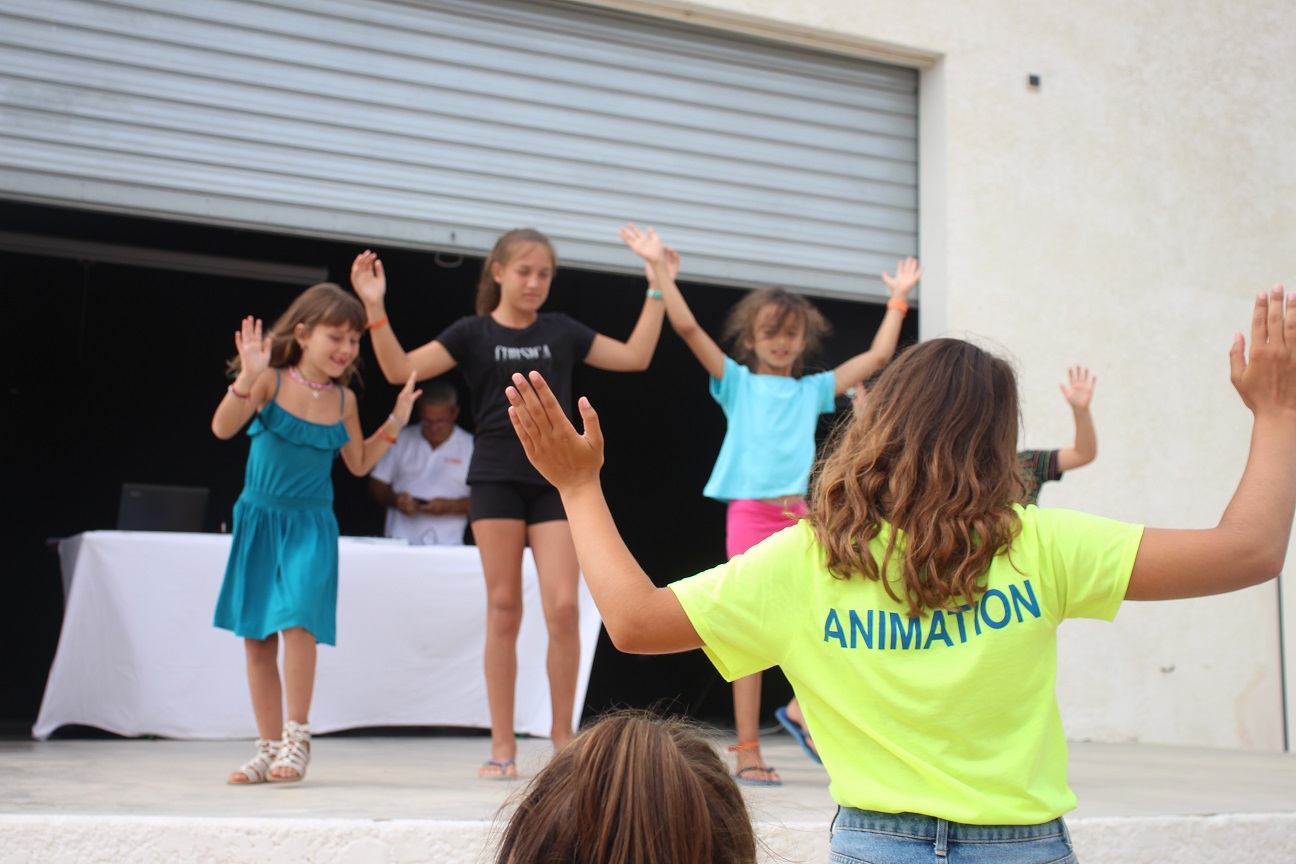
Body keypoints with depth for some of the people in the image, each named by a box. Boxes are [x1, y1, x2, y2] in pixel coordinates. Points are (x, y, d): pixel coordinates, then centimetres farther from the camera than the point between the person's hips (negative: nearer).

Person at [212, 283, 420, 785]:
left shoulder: (343, 400, 3)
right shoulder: (271, 381, -6)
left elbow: (359, 464, 16)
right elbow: (222, 429, -20)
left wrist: (395, 423, 8)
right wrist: (246, 379, -33)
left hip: (311, 526, 0)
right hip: (259, 519, 0)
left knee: (297, 620, -19)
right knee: (256, 637, 5)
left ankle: (296, 739, -9)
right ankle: (269, 748, 16)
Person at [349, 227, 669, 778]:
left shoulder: (562, 331, 10)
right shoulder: (473, 333, 4)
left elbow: (635, 357, 13)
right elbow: (402, 369, -3)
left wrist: (657, 285, 10)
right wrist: (375, 307, -14)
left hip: (556, 481, 1)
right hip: (496, 479, -1)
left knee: (563, 607, -8)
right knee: (503, 609, 1)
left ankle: (563, 738, 7)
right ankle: (502, 745, 8)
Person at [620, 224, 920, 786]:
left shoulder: (813, 390, 16)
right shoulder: (737, 381, 9)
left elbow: (877, 355, 18)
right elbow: (688, 328, 0)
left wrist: (898, 300, 22)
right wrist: (662, 274, -2)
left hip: (802, 516, 3)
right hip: (750, 512, -3)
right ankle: (747, 754, 4)